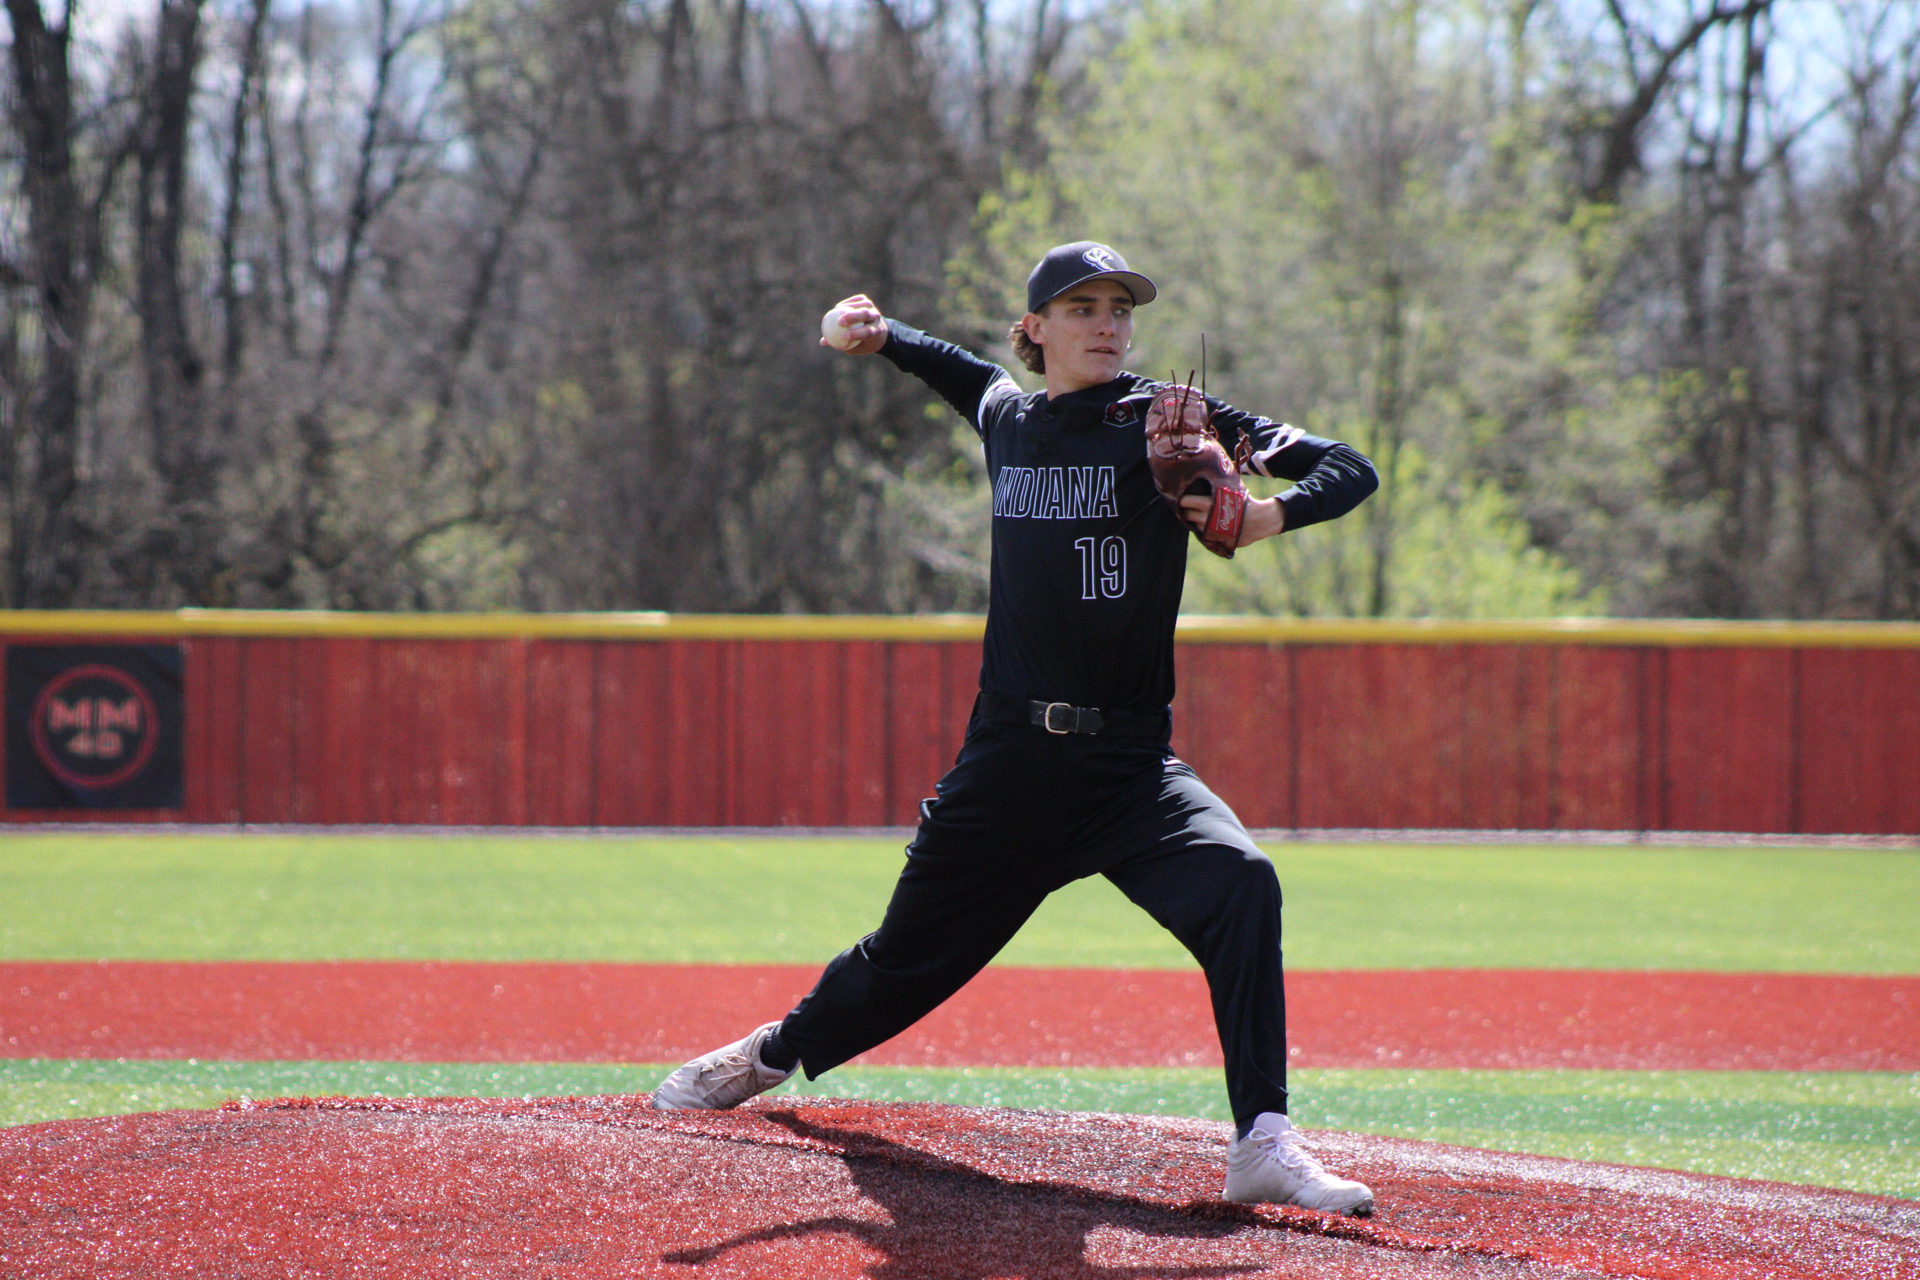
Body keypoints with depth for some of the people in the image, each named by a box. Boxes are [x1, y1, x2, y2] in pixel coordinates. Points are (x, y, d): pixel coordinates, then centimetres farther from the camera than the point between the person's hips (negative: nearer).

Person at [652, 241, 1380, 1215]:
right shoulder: (1005, 416, 8)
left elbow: (1349, 470, -9)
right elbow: (964, 373, 34)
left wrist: (1269, 516, -28)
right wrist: (880, 335, 16)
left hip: (1129, 764, -3)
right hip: (1010, 760, 3)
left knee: (1239, 886, -29)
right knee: (910, 952, 15)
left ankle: (1265, 1146, -30)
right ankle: (774, 1057, 44)